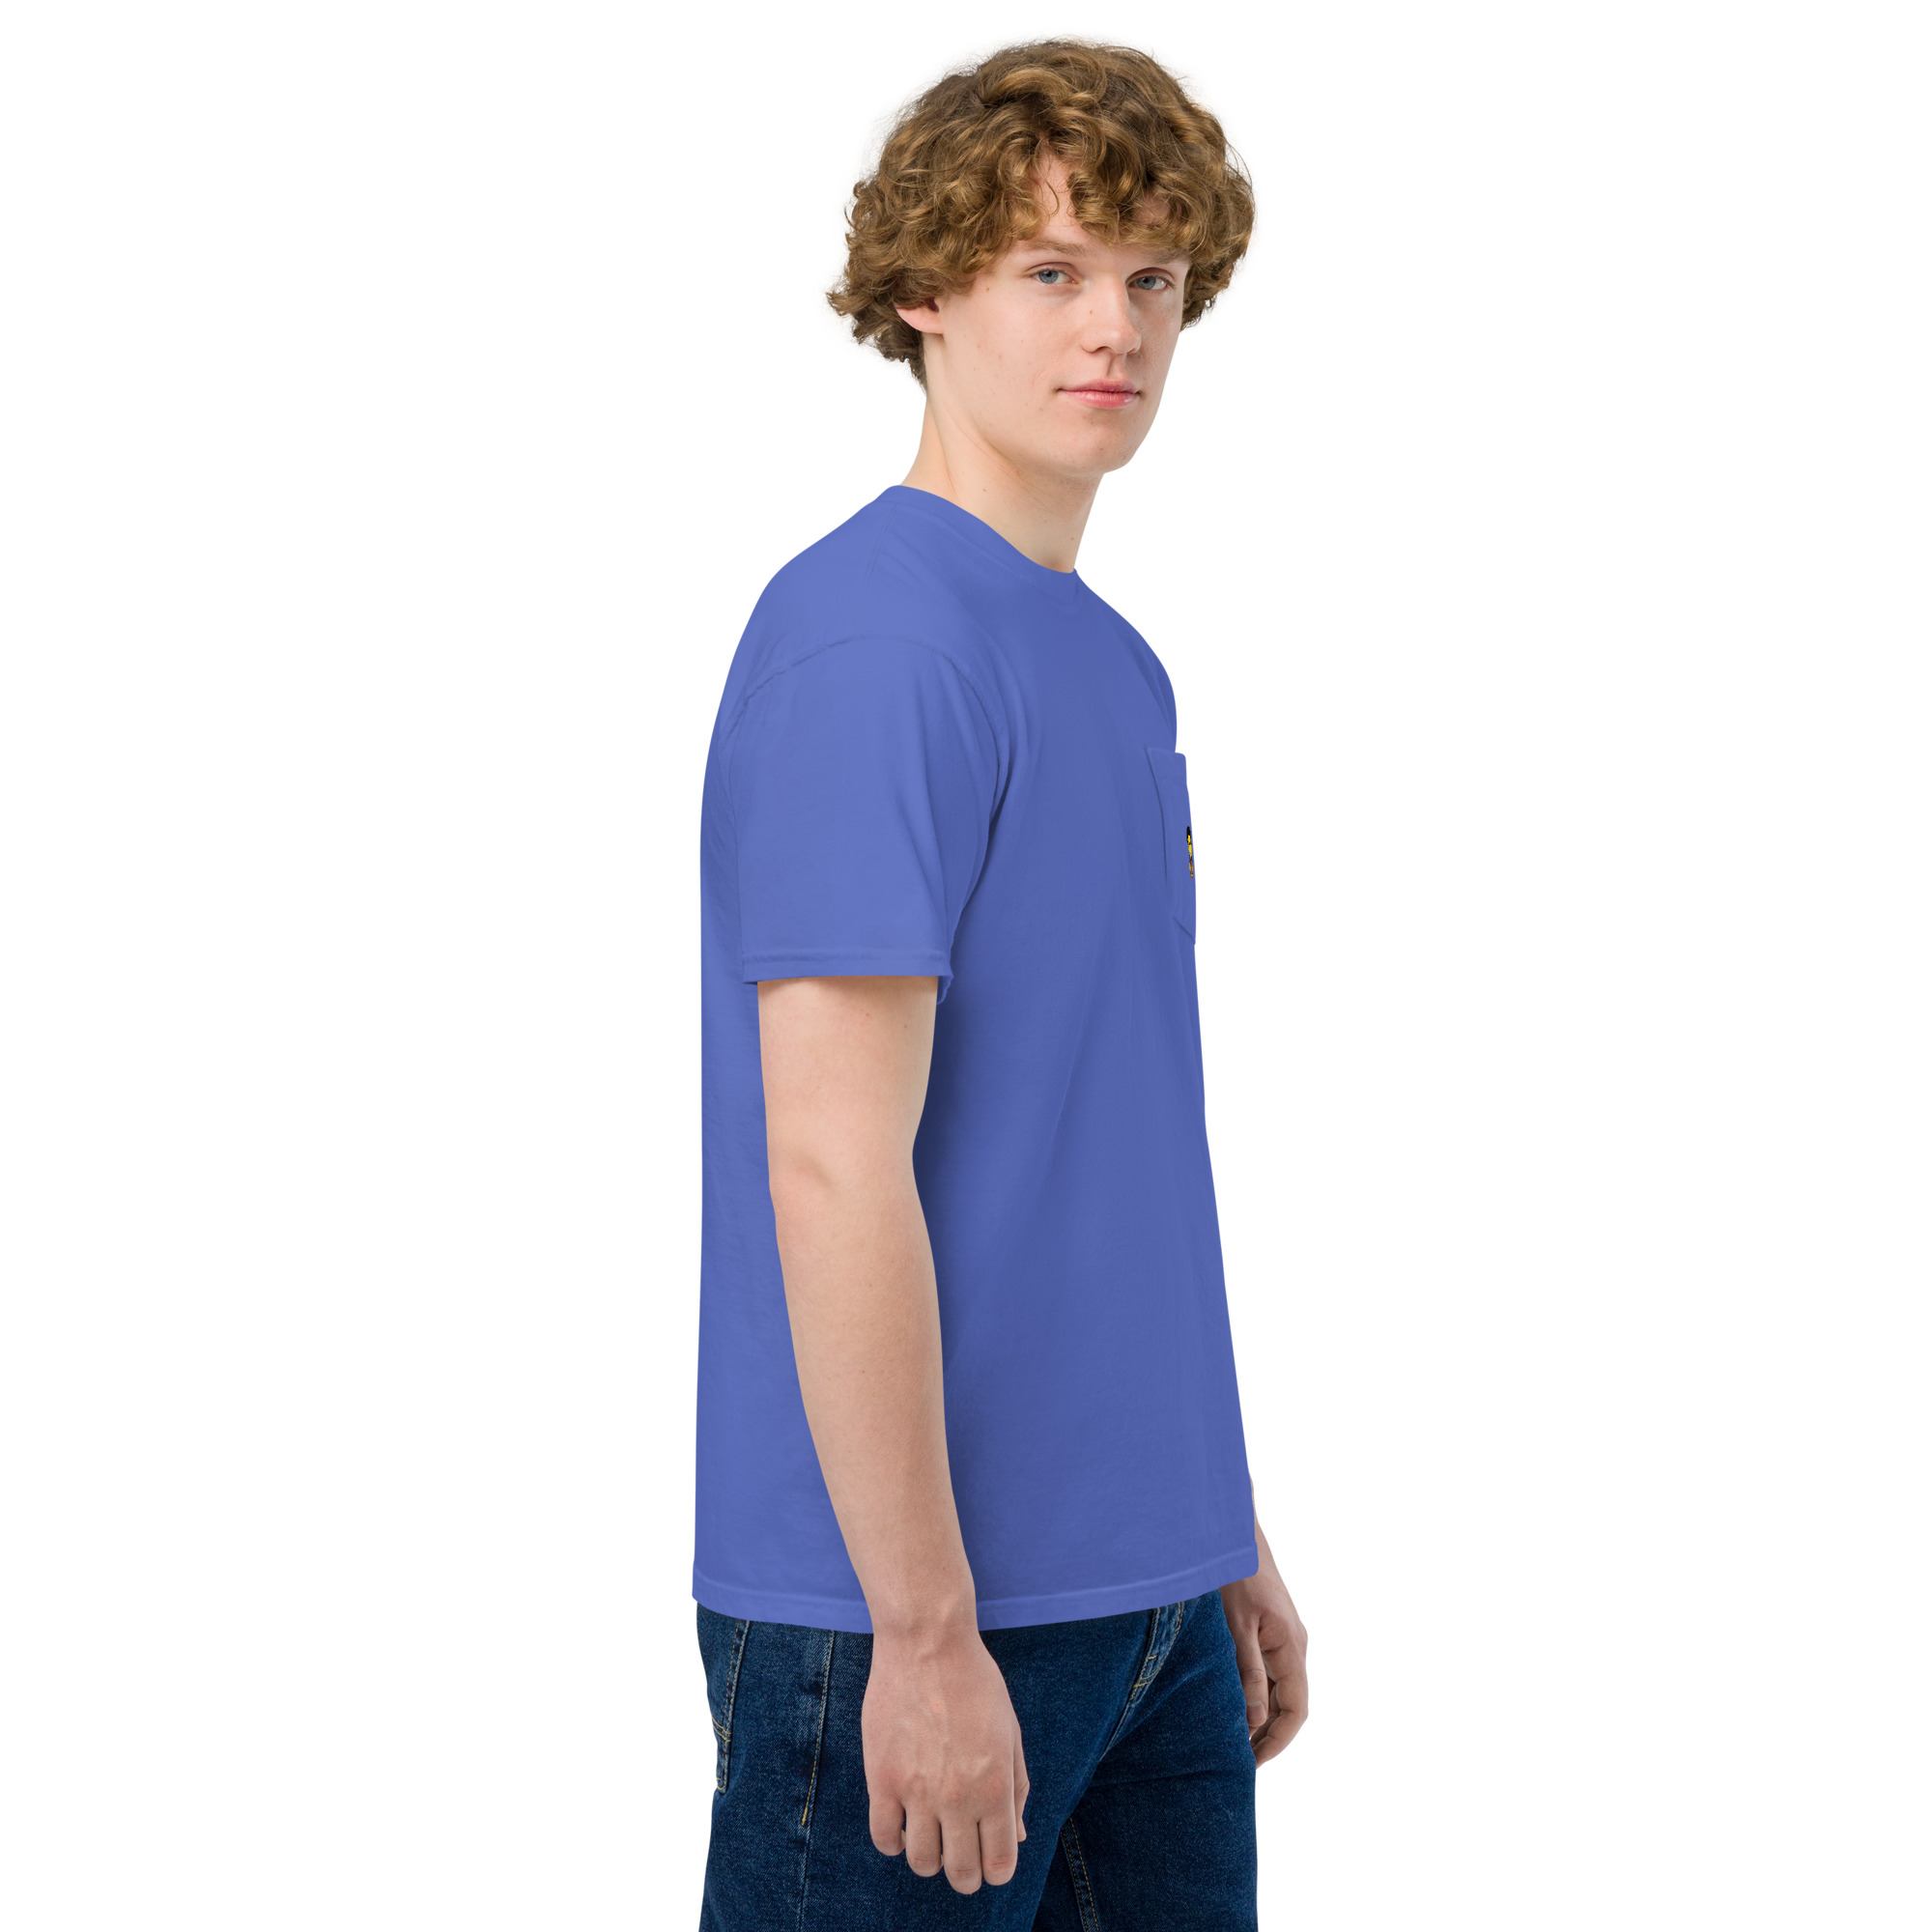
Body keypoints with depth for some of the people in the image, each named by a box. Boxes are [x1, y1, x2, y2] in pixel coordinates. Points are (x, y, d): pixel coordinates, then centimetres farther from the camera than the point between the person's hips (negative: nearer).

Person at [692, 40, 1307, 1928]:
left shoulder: (1114, 664, 12)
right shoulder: (868, 649, -16)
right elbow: (833, 1172, -21)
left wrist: (1222, 1539, 18)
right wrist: (926, 1628, -20)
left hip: (1147, 1601, 9)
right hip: (919, 1603, -8)